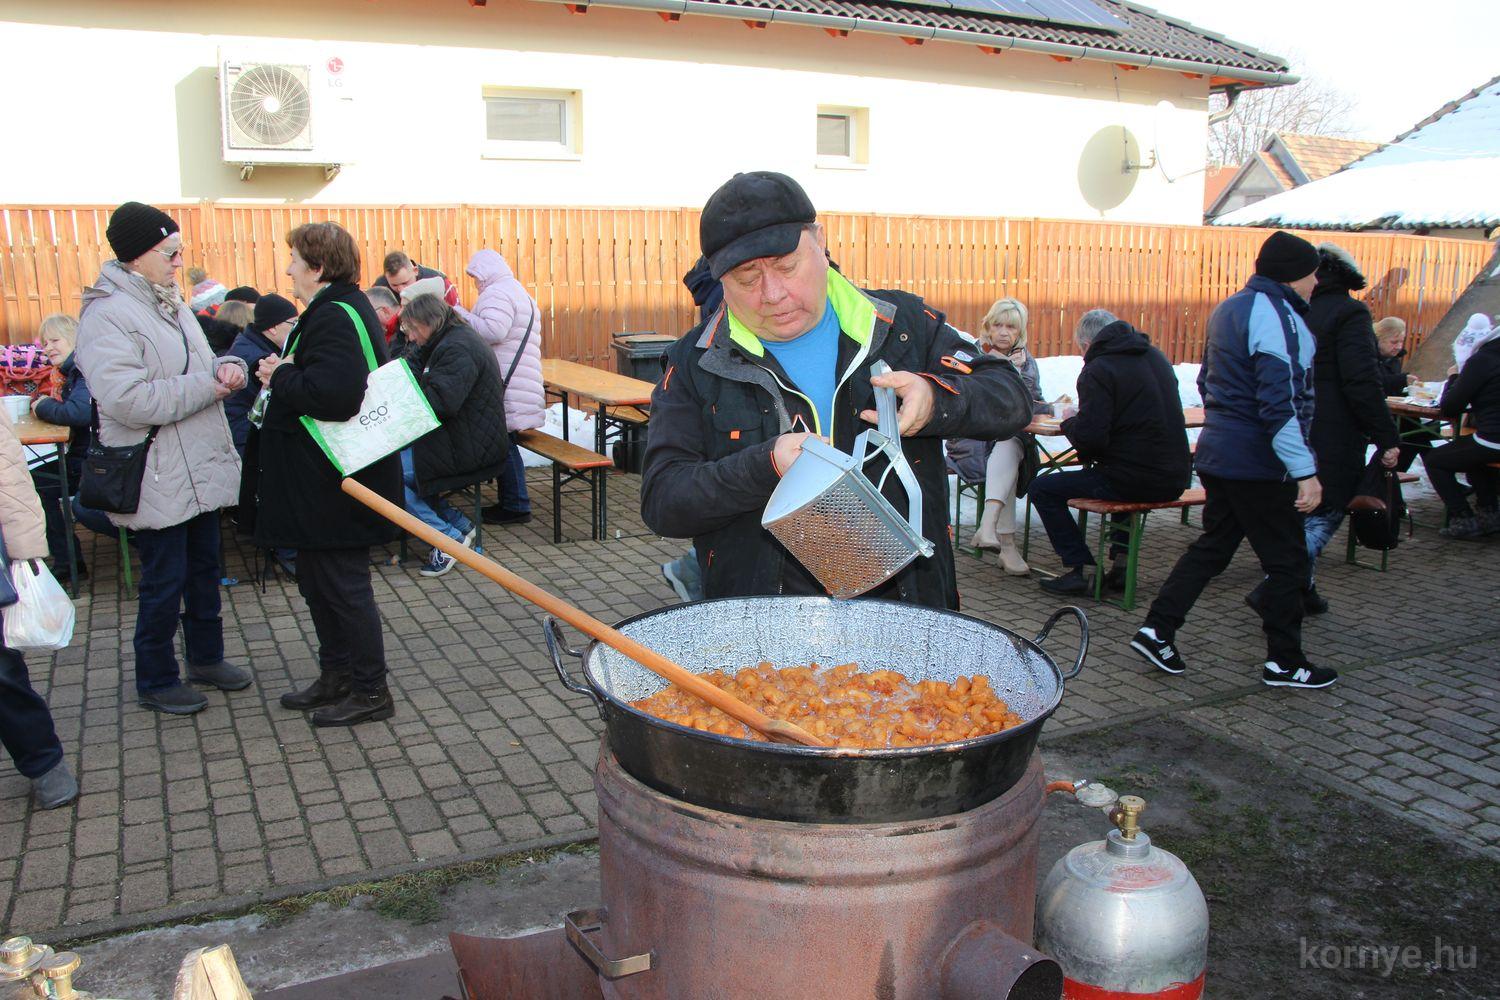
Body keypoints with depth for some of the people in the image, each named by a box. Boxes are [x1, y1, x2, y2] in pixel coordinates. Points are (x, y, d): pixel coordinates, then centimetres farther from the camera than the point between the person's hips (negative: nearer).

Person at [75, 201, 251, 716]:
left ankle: (206, 657, 36)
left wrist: (226, 367, -3)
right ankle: (155, 681, 21)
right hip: (157, 477, -8)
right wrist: (205, 387, -22)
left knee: (205, 568, 19)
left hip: (200, 470, 9)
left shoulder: (169, 303, 10)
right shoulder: (107, 316, -18)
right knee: (164, 581, 3)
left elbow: (200, 364, 21)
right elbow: (128, 400, -28)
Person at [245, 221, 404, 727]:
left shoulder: (336, 316, -21)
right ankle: (336, 676, 33)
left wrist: (280, 376, -18)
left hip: (336, 486, -11)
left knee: (343, 587, 1)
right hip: (321, 482, 11)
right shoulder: (337, 309, 13)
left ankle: (370, 692, 14)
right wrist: (284, 375, 3)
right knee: (318, 583, 20)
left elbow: (332, 395, -34)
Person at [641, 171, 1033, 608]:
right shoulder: (695, 364, 3)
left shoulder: (904, 324, 7)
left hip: (905, 605, 1)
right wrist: (766, 467, -19)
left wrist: (935, 399, -12)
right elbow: (660, 500, -3)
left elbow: (1013, 398, 10)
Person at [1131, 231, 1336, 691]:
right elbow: (1278, 403, -24)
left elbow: (1208, 382, 20)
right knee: (1287, 561, 4)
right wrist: (1305, 472, -24)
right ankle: (1285, 663, 14)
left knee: (1212, 546, 16)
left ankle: (1157, 631, 12)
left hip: (1219, 452, 9)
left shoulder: (1228, 309, 12)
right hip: (1260, 463, -9)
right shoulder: (1276, 315, -18)